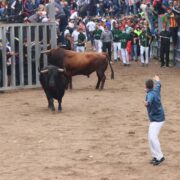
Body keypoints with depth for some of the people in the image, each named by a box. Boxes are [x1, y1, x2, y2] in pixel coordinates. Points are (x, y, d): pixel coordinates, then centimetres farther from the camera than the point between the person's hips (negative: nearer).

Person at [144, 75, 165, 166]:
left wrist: (147, 103, -72)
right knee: (151, 138, 13)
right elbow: (158, 85, 28)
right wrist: (157, 80, 51)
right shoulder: (156, 90, 3)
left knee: (152, 137, -17)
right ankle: (156, 156, 20)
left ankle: (159, 157, -12)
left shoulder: (151, 94, -23)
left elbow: (150, 100, -48)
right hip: (157, 118, 10)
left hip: (157, 120, -10)